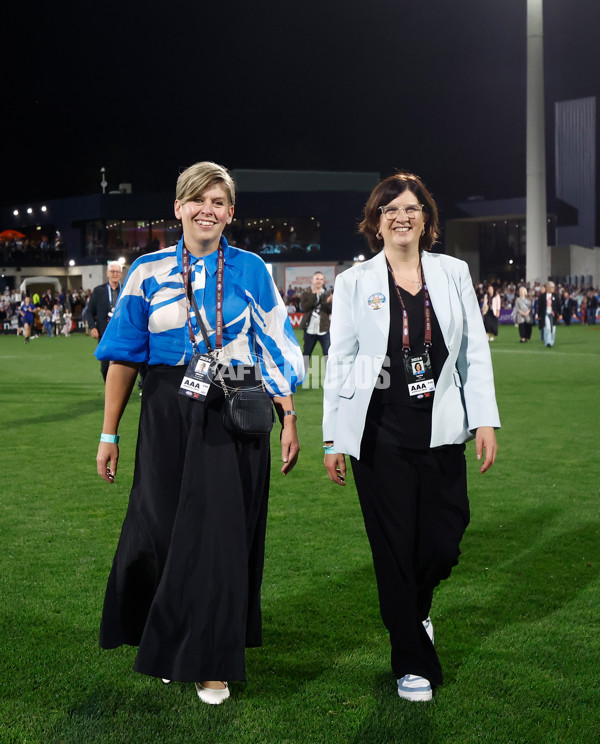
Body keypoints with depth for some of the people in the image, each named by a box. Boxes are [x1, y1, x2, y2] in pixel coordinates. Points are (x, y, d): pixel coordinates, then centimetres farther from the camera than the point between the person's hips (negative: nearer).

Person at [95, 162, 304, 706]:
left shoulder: (251, 270, 3)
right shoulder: (150, 272, 4)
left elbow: (276, 351, 3)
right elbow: (125, 355, 5)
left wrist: (289, 420, -3)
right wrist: (109, 434, 4)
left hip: (235, 416, -1)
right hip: (169, 415, 1)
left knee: (223, 533, 2)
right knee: (165, 529, 6)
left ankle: (211, 661, 18)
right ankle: (167, 645, 30)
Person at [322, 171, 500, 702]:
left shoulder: (453, 273, 8)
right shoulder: (355, 282, 3)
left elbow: (476, 352, 9)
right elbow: (339, 362, 4)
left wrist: (485, 421, 1)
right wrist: (334, 439, 1)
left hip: (440, 432, 2)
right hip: (379, 434, -2)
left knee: (443, 545, 2)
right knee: (395, 549, 3)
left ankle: (414, 612, 37)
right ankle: (413, 662, 20)